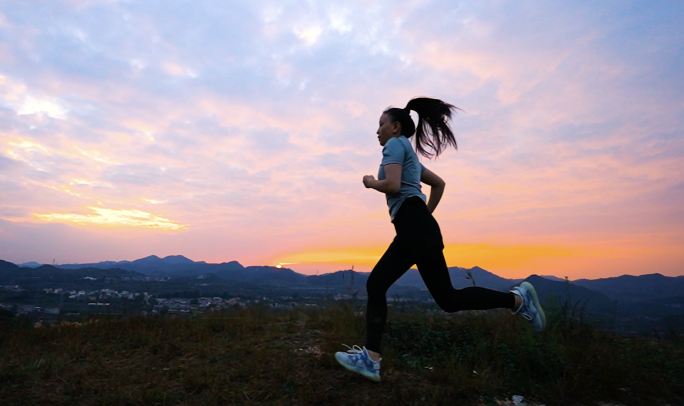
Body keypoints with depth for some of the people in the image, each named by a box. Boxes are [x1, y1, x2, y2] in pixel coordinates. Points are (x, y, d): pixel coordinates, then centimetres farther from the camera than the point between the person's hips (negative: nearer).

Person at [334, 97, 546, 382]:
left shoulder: (396, 144, 0)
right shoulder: (408, 153, 26)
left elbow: (392, 185, -17)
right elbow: (439, 183, 31)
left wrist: (371, 182, 3)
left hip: (416, 228, -10)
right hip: (412, 229, 10)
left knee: (448, 299, -7)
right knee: (375, 285, 4)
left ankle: (517, 299, 6)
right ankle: (370, 359, 4)